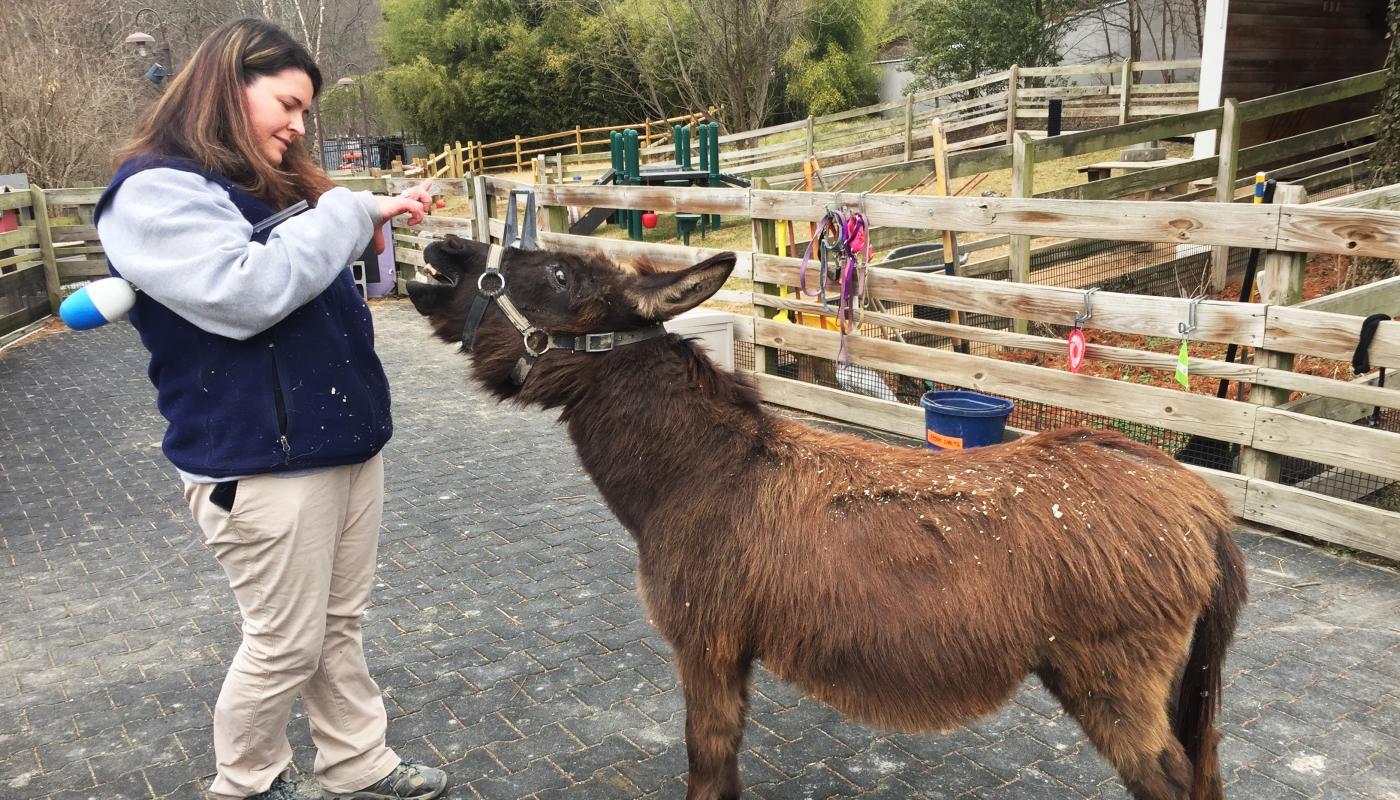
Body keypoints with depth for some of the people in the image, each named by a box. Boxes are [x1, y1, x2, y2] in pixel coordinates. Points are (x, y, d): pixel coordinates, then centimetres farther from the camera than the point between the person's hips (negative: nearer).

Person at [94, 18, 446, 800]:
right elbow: (247, 291, -26)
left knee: (341, 626, 16)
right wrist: (354, 210, -17)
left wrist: (384, 225, 6)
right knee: (286, 645, 6)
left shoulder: (271, 186, 14)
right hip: (260, 461, -8)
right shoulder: (154, 193, -11)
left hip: (348, 438, 8)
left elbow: (343, 282, 25)